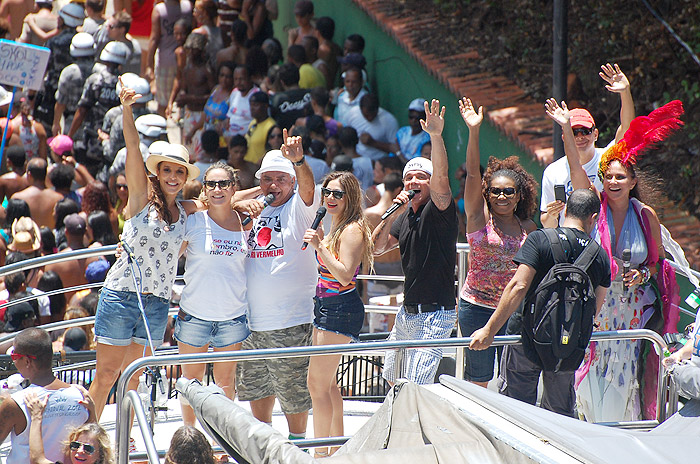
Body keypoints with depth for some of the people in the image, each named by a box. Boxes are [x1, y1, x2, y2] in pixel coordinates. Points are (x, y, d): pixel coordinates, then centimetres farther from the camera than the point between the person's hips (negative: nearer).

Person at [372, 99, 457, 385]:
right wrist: (392, 214, -5)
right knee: (391, 375, 18)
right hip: (407, 313, 9)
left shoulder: (439, 211, -10)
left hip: (436, 315, -9)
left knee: (418, 385, -15)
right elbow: (377, 248, 10)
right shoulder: (405, 217, 13)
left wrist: (436, 136, -44)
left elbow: (441, 178, -29)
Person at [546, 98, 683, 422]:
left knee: (627, 370, 2)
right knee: (594, 372, 1)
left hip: (634, 306, 0)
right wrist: (565, 129, -25)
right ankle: (594, 428, 17)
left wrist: (644, 274, -12)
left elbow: (659, 261, 9)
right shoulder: (595, 206, -3)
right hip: (596, 305, 0)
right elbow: (576, 168, -16)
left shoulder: (646, 215, -1)